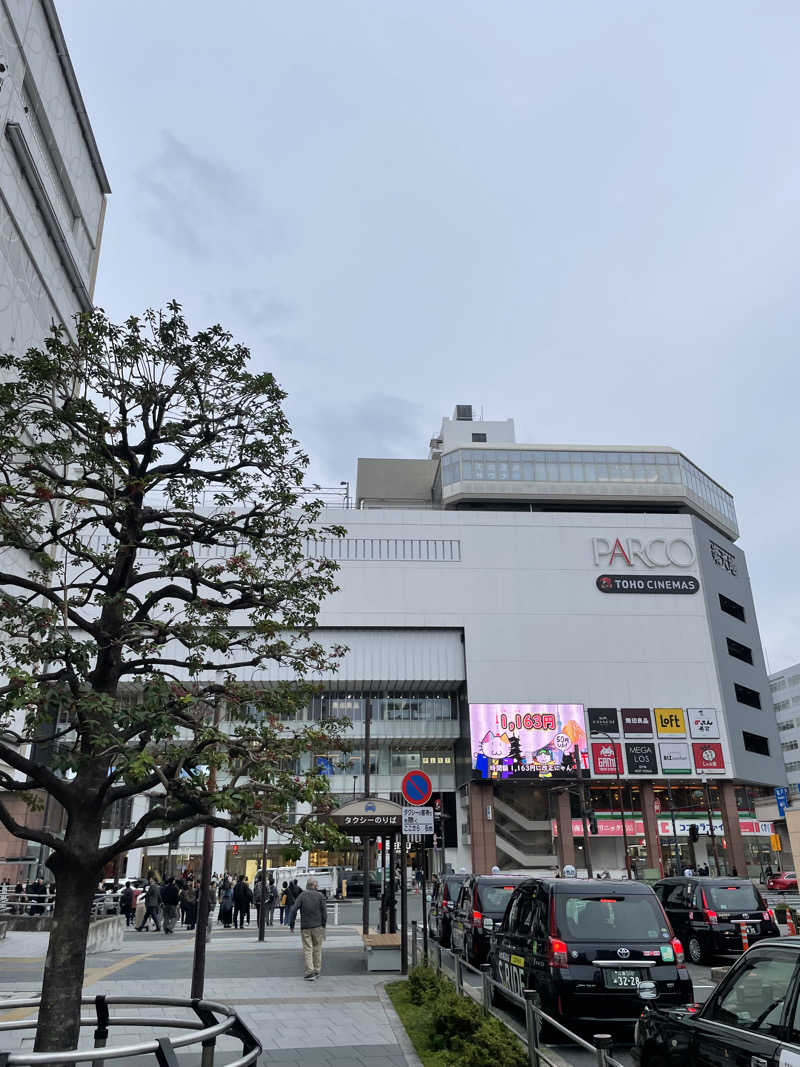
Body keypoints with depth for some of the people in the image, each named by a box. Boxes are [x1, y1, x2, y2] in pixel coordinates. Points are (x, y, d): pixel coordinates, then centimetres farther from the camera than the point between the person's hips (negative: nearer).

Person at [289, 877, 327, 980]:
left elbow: (294, 910, -6)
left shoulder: (302, 895, 0)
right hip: (318, 926, 1)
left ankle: (310, 972, -6)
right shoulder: (320, 896, 0)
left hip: (305, 927, -1)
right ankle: (317, 971, 19)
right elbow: (324, 911, -5)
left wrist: (291, 924, 0)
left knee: (307, 949, 2)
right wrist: (323, 925, 1)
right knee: (317, 949, 13)